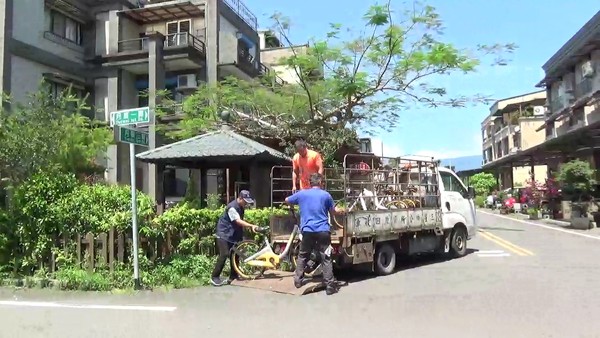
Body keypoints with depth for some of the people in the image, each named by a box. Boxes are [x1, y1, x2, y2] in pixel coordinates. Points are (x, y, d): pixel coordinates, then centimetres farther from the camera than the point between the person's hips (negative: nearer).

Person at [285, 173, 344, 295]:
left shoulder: (302, 193, 6)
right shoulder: (326, 195, 2)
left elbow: (287, 200, 22)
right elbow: (333, 211, 12)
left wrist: (296, 204, 43)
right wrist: (341, 211, 34)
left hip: (307, 231, 2)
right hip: (323, 231, -1)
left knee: (302, 256, 19)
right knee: (326, 258, 1)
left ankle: (298, 280, 22)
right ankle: (330, 286, 0)